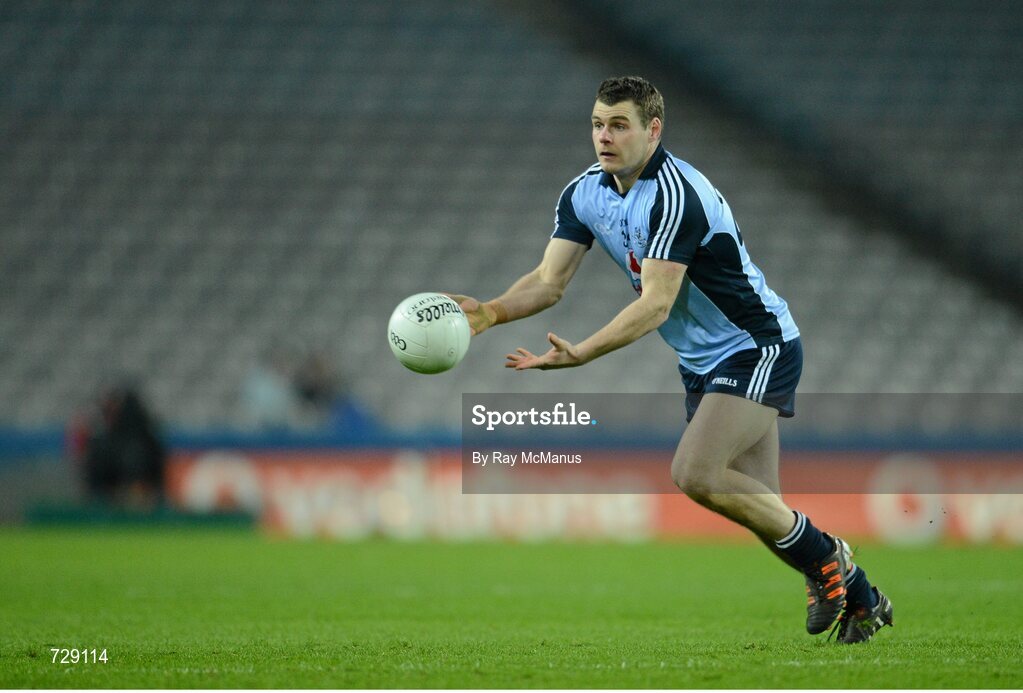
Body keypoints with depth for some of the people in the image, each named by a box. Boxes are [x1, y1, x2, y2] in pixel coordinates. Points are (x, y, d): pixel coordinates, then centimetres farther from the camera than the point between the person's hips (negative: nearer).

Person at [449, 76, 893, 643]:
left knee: (694, 473, -24)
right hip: (701, 360, 9)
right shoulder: (585, 194, 0)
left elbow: (656, 304, -29)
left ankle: (824, 559, -5)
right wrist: (487, 313, -21)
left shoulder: (674, 194, -25)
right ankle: (861, 599, 23)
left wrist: (581, 354, -38)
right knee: (760, 507, 7)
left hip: (758, 347, -9)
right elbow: (549, 281, -2)